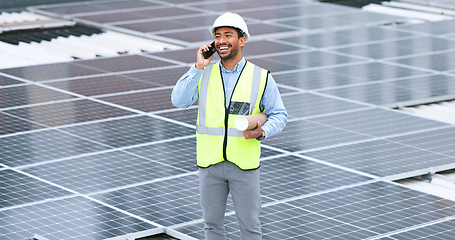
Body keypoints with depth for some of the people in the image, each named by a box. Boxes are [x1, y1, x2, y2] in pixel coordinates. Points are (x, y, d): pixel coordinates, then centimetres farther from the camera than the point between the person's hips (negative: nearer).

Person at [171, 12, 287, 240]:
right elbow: (179, 100, -10)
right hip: (210, 162, 2)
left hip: (244, 164, -2)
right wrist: (198, 67, -13)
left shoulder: (261, 78, -1)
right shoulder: (203, 75, 4)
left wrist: (262, 132, -17)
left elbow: (279, 115, 3)